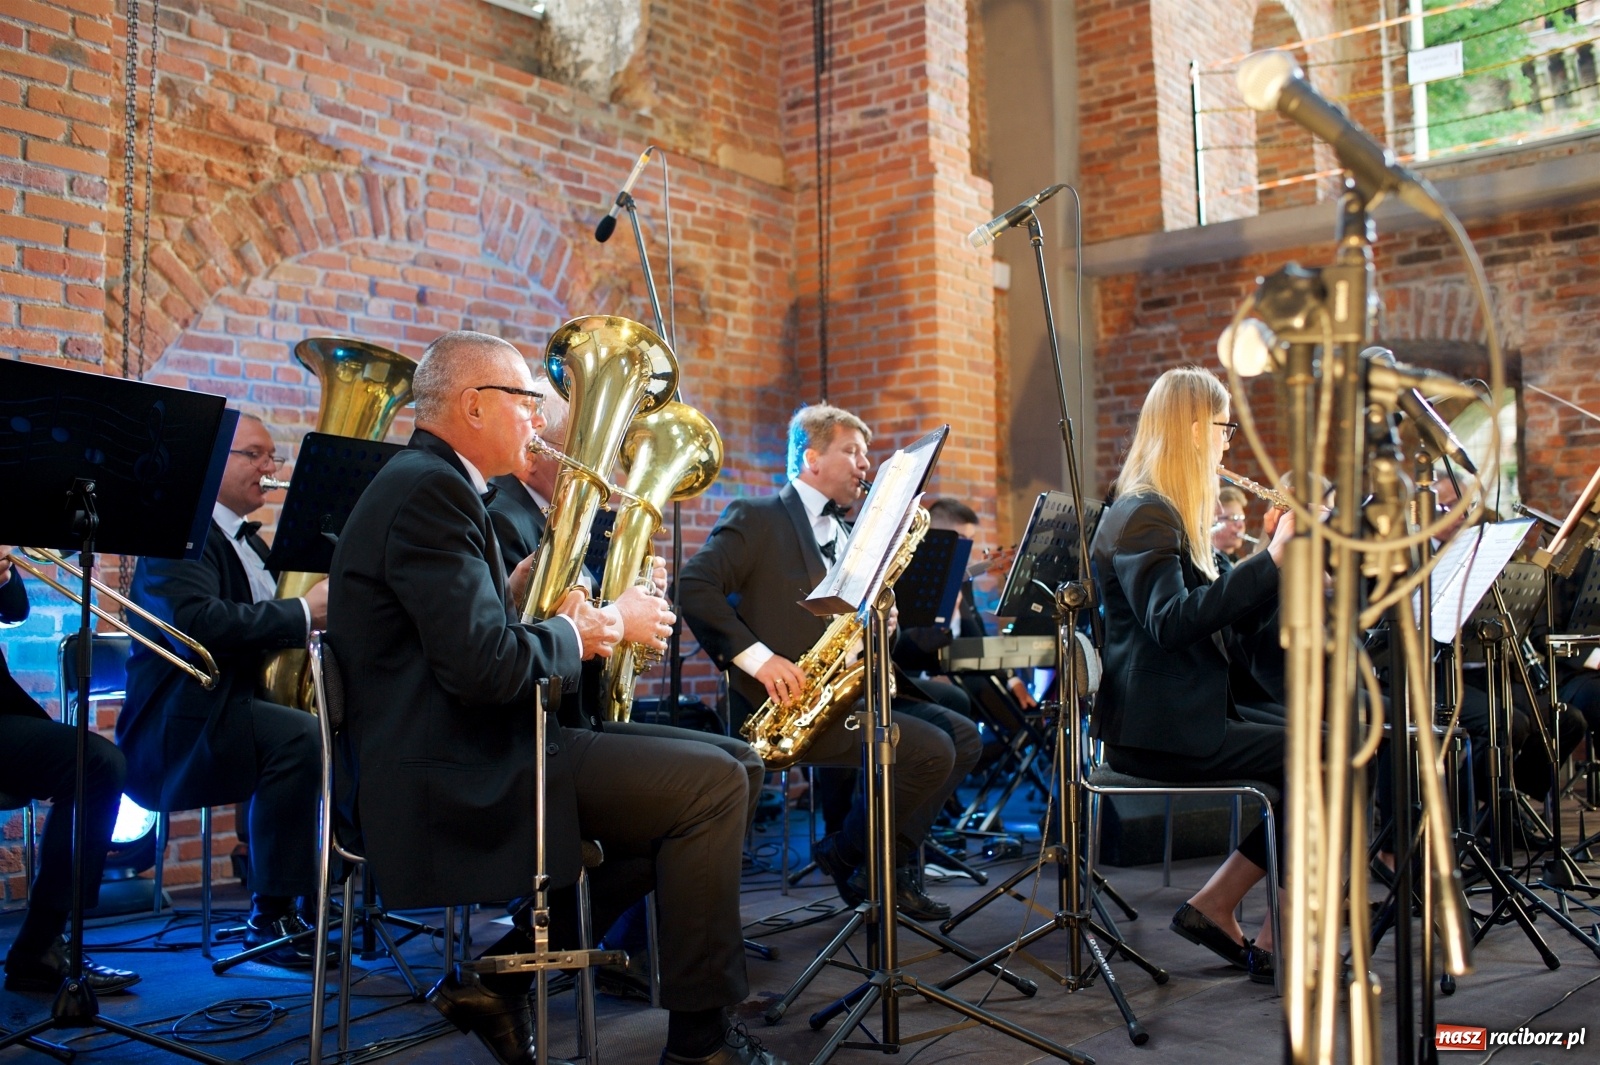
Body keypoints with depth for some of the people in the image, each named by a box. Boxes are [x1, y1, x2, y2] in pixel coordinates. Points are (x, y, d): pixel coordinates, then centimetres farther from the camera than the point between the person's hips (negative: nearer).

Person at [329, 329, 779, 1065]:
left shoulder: (426, 482, 17)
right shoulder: (432, 490, -16)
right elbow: (484, 666, -26)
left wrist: (512, 592, 1)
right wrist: (588, 630, -10)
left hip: (463, 759, 11)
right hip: (461, 777, -11)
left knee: (675, 787, 18)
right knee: (713, 782, -13)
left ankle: (498, 977, 15)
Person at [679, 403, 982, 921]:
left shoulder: (846, 534, 22)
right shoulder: (755, 517, -2)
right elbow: (694, 585, -14)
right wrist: (757, 656, -22)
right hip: (787, 697, -8)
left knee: (963, 737, -3)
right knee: (932, 752, -21)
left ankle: (891, 864, 5)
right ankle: (848, 856, 0)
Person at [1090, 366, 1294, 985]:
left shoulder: (1172, 514, 18)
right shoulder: (1143, 515, -12)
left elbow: (1236, 620, 16)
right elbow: (1172, 620, -28)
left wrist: (1279, 557, 2)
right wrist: (1270, 559, -27)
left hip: (1189, 715, 10)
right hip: (1160, 729, -10)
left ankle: (1214, 907, 6)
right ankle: (1276, 943, -2)